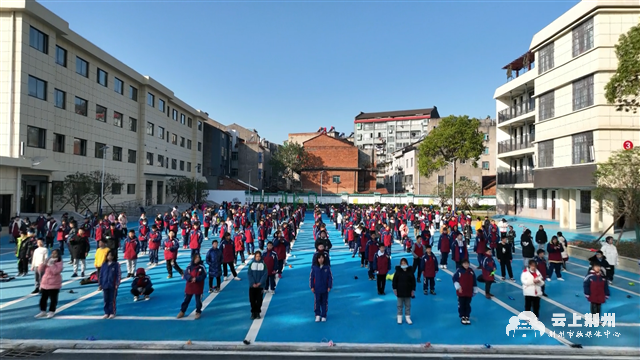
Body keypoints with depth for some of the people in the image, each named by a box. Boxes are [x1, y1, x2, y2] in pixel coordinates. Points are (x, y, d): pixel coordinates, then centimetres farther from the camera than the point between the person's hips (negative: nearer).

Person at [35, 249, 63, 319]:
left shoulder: (59, 263, -10)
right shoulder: (47, 261, 8)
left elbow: (56, 271, -25)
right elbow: (40, 270, 4)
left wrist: (51, 264, -23)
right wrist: (44, 263, -9)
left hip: (54, 284, -6)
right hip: (44, 283, 6)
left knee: (53, 299, 2)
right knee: (43, 298, 13)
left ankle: (51, 312, 13)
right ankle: (43, 311, 26)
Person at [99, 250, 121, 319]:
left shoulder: (116, 265, -4)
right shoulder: (104, 265, 5)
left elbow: (118, 275, -5)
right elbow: (101, 275, 9)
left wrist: (117, 284, -10)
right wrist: (100, 284, 5)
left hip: (113, 286, -3)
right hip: (105, 285, 3)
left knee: (112, 300, 3)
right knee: (106, 300, 9)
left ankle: (112, 313, 12)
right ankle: (106, 313, 19)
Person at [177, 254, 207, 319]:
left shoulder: (201, 267, -9)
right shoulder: (189, 267, -4)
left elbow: (204, 275, -11)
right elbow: (185, 275, -6)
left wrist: (196, 279, -23)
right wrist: (191, 279, -25)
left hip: (198, 286, -2)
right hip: (189, 286, 2)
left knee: (198, 300, 6)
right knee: (186, 299, 12)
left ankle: (198, 312, 20)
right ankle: (182, 311, 24)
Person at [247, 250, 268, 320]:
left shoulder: (263, 264, -3)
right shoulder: (251, 264, -1)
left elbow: (265, 274, -5)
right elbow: (249, 274, -4)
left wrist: (260, 283, -14)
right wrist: (253, 283, -14)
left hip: (260, 285, 0)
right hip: (252, 285, 1)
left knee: (259, 300, 4)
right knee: (252, 299, 1)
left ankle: (258, 313, 17)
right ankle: (253, 312, 13)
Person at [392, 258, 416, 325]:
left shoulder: (410, 271, -5)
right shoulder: (398, 271, -7)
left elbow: (413, 281, 2)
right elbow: (394, 281, -2)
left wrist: (413, 290, 0)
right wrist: (394, 289, -5)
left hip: (408, 292, 1)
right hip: (400, 291, -1)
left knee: (408, 305, 10)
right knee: (400, 305, 9)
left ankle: (407, 317, 23)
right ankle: (399, 317, 20)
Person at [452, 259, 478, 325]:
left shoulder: (471, 271, 2)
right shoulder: (459, 270, -10)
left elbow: (474, 281, 9)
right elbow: (455, 279, -7)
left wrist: (475, 290, 11)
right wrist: (458, 287, -13)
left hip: (469, 292, 3)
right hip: (461, 292, -3)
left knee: (468, 305, 9)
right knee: (461, 305, 5)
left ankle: (467, 317, 21)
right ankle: (462, 317, 17)